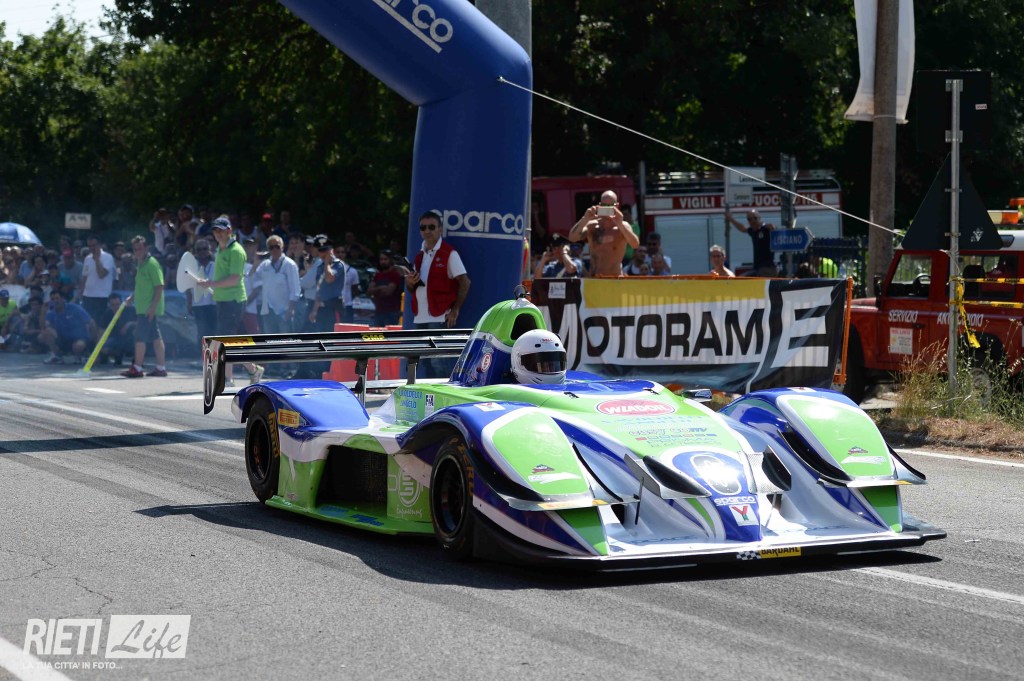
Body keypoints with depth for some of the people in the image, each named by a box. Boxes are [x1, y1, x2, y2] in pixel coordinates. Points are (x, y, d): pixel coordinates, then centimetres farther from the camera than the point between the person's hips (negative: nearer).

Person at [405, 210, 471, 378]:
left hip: (440, 317, -7)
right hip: (420, 318, 7)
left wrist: (455, 310, -12)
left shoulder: (449, 253, -4)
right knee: (427, 361, 9)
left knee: (439, 361, -14)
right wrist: (410, 282, 0)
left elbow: (465, 282, -9)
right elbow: (412, 288, 23)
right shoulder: (420, 255, 17)